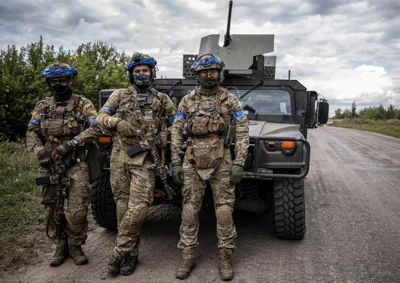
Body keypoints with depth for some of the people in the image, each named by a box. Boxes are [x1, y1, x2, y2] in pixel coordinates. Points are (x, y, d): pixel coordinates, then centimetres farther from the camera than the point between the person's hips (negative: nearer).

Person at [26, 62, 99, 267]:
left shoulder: (82, 104, 1)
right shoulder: (42, 107, 12)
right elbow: (32, 132, 9)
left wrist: (70, 143, -18)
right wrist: (40, 151, -11)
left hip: (76, 166, -3)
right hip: (49, 166, 4)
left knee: (77, 211, -7)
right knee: (53, 210, 9)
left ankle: (75, 246, 12)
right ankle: (61, 246, 25)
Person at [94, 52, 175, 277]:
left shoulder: (162, 100, 9)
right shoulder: (120, 95, 9)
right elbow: (100, 117, 3)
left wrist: (163, 138, 0)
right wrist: (117, 122, -17)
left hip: (145, 160, -1)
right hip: (121, 157, 2)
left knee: (138, 208, -11)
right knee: (124, 206, 7)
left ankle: (120, 253, 3)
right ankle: (131, 253, 19)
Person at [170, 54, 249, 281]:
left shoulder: (230, 100, 1)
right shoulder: (187, 101, 6)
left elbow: (242, 133, -1)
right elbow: (176, 133, 7)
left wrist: (239, 164, -10)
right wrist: (175, 163, 0)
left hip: (222, 163, -1)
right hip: (193, 163, 2)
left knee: (224, 211, 2)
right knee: (190, 211, 4)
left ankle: (225, 257, 15)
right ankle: (188, 257, 15)